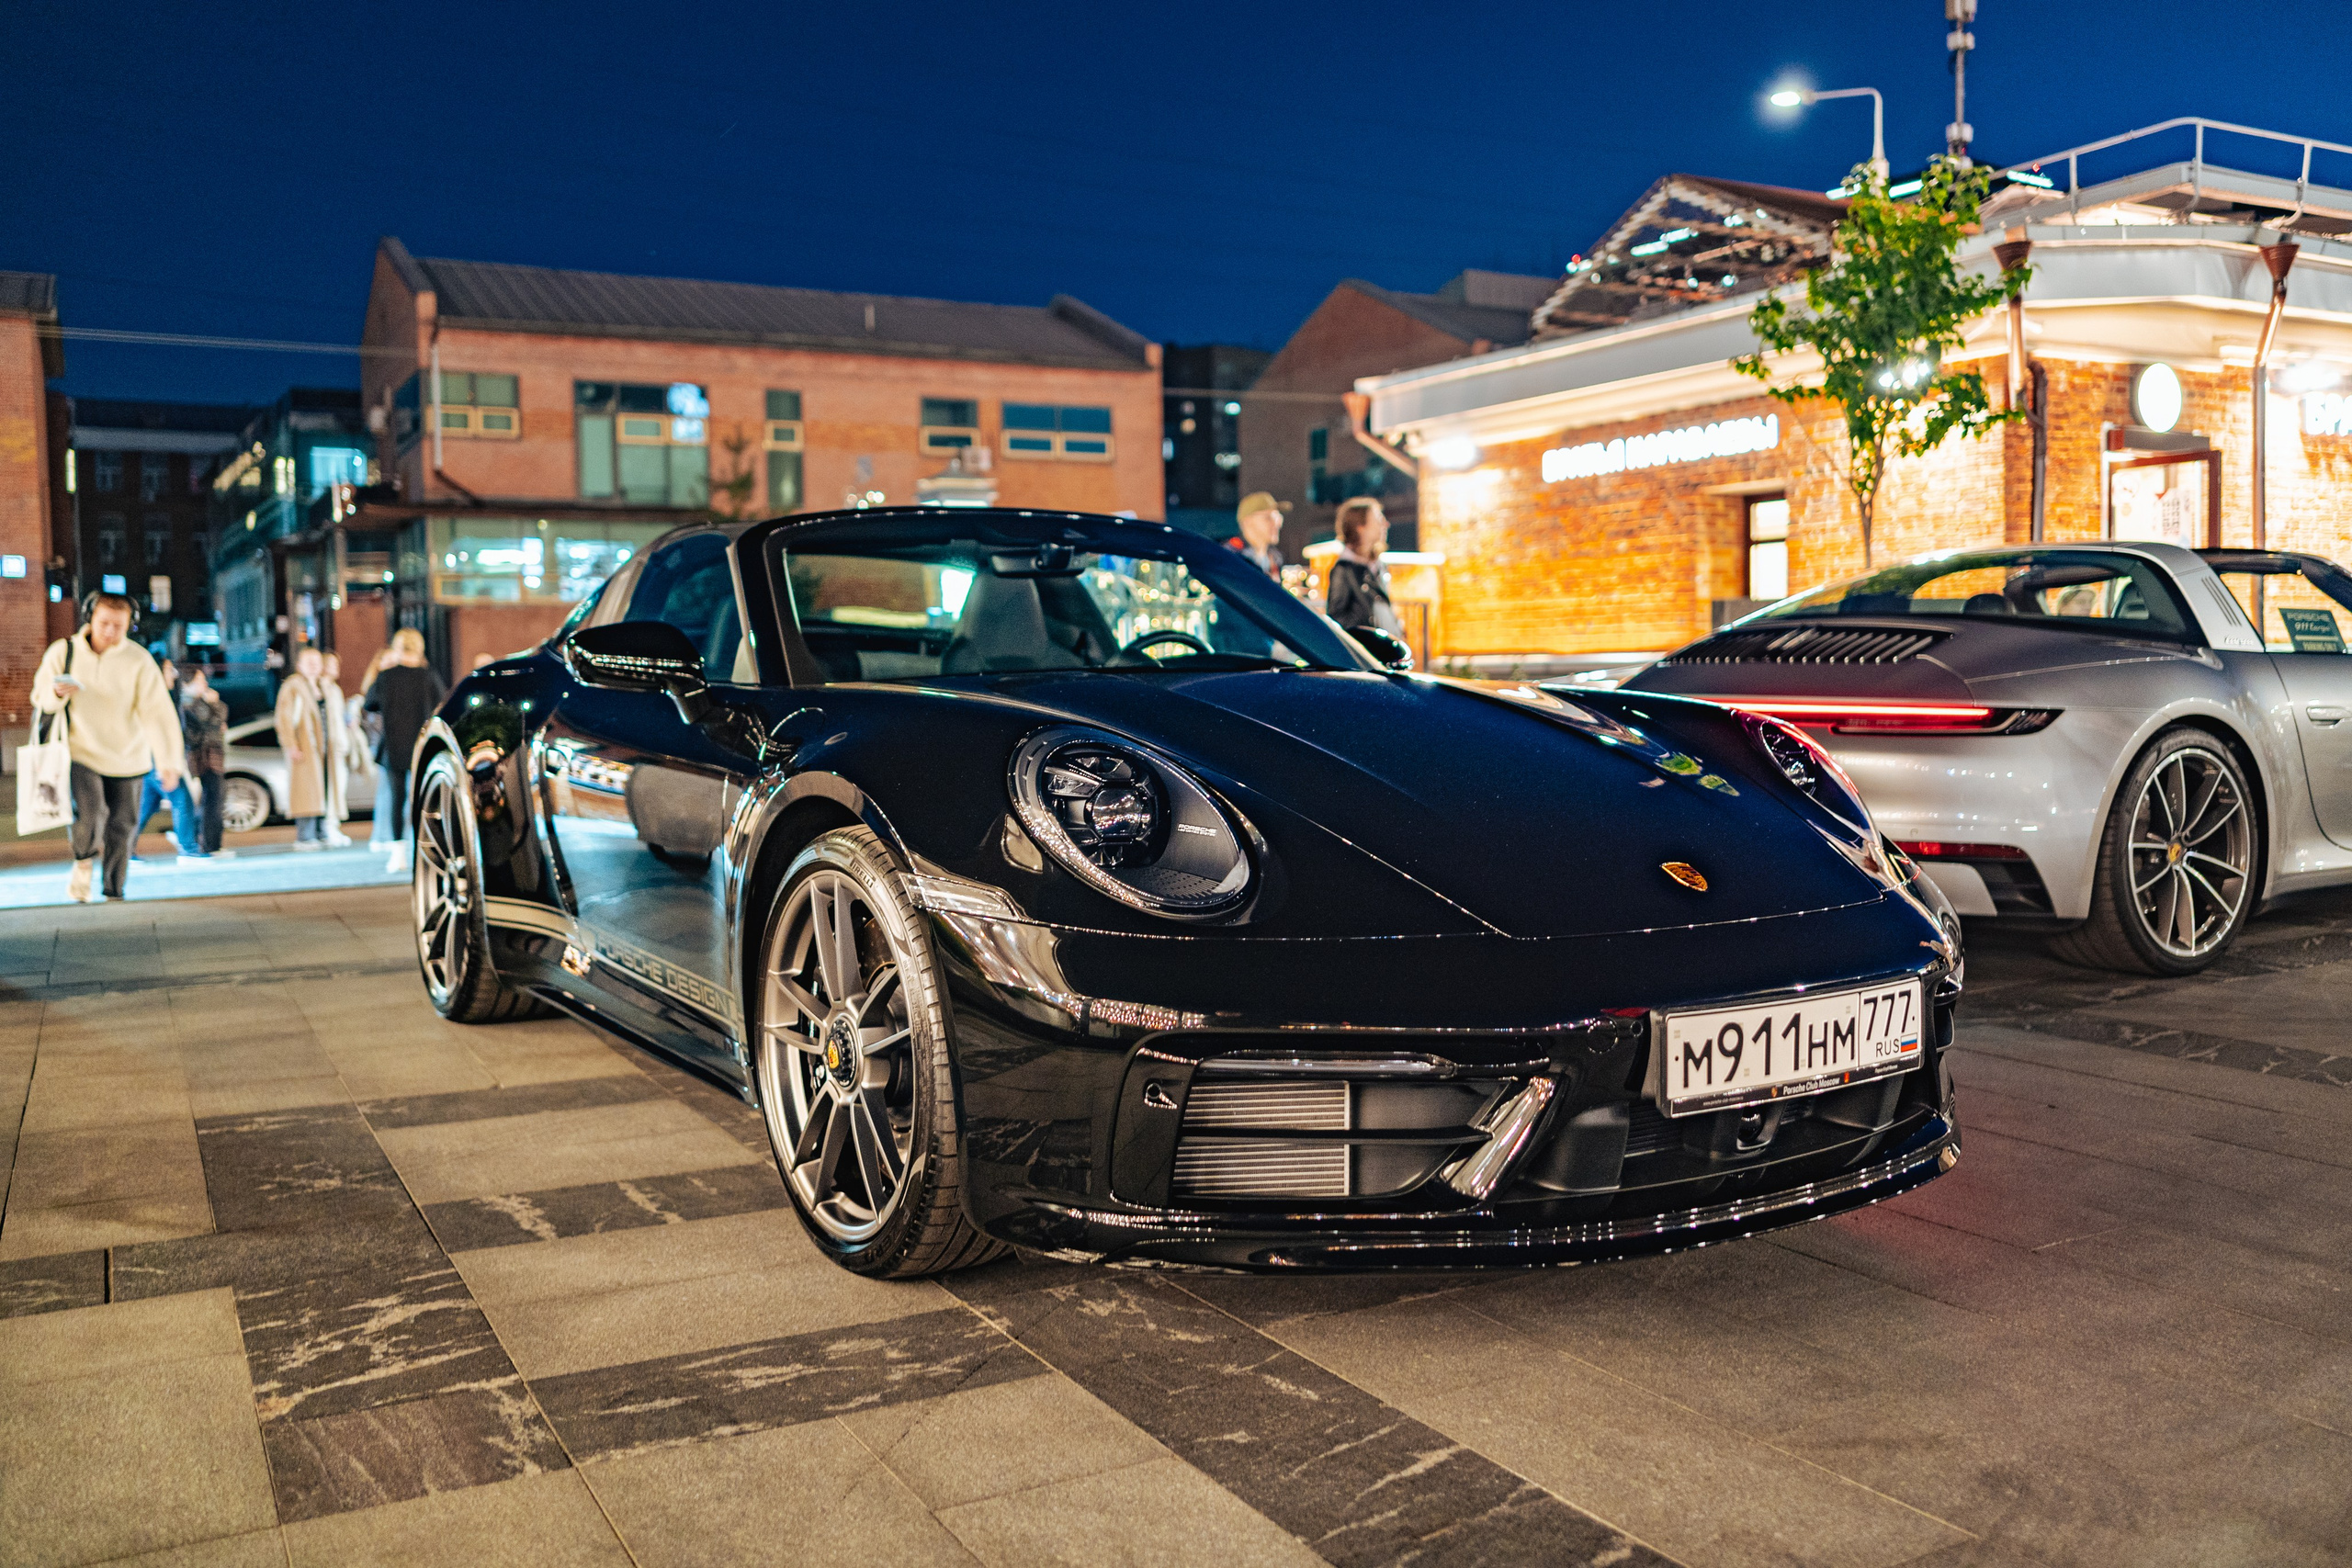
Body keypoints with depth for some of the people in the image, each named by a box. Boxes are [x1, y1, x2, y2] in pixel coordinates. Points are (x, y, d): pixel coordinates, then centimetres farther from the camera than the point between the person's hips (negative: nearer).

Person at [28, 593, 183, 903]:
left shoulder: (139, 661, -9)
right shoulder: (63, 652, -4)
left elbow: (156, 712, -15)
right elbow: (41, 698, 6)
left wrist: (168, 762, -23)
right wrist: (57, 693, -19)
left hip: (127, 757, 1)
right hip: (82, 751, 0)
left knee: (121, 826, 7)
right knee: (88, 812, -22)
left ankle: (113, 892, 25)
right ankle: (83, 863, 8)